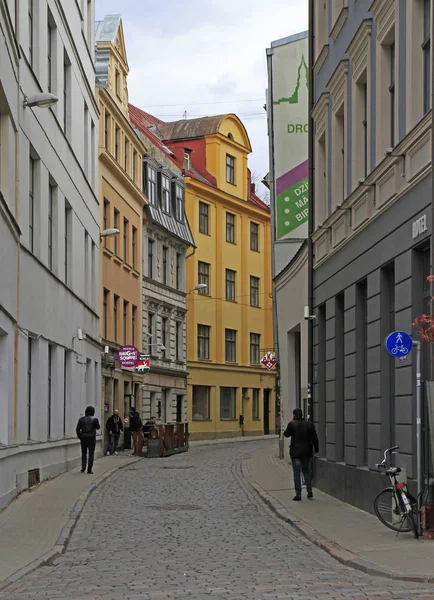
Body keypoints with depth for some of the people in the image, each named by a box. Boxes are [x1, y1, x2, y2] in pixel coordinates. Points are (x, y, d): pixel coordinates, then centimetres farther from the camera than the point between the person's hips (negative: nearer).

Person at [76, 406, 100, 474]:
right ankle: (89, 470, 0)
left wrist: (79, 436, 6)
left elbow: (77, 429, -2)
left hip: (83, 438, 2)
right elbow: (98, 427, 6)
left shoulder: (81, 419, -1)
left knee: (84, 453, 17)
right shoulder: (94, 419, -7)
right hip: (91, 438, -2)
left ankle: (83, 467, 8)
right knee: (91, 454, 3)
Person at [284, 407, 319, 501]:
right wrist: (316, 449, 11)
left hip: (296, 452, -4)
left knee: (297, 472, 1)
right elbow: (314, 438, 2)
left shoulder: (292, 424, -11)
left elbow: (286, 434, 3)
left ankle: (298, 494, 0)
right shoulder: (309, 424, 0)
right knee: (307, 471, 17)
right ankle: (309, 492, 14)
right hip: (307, 452, 4)